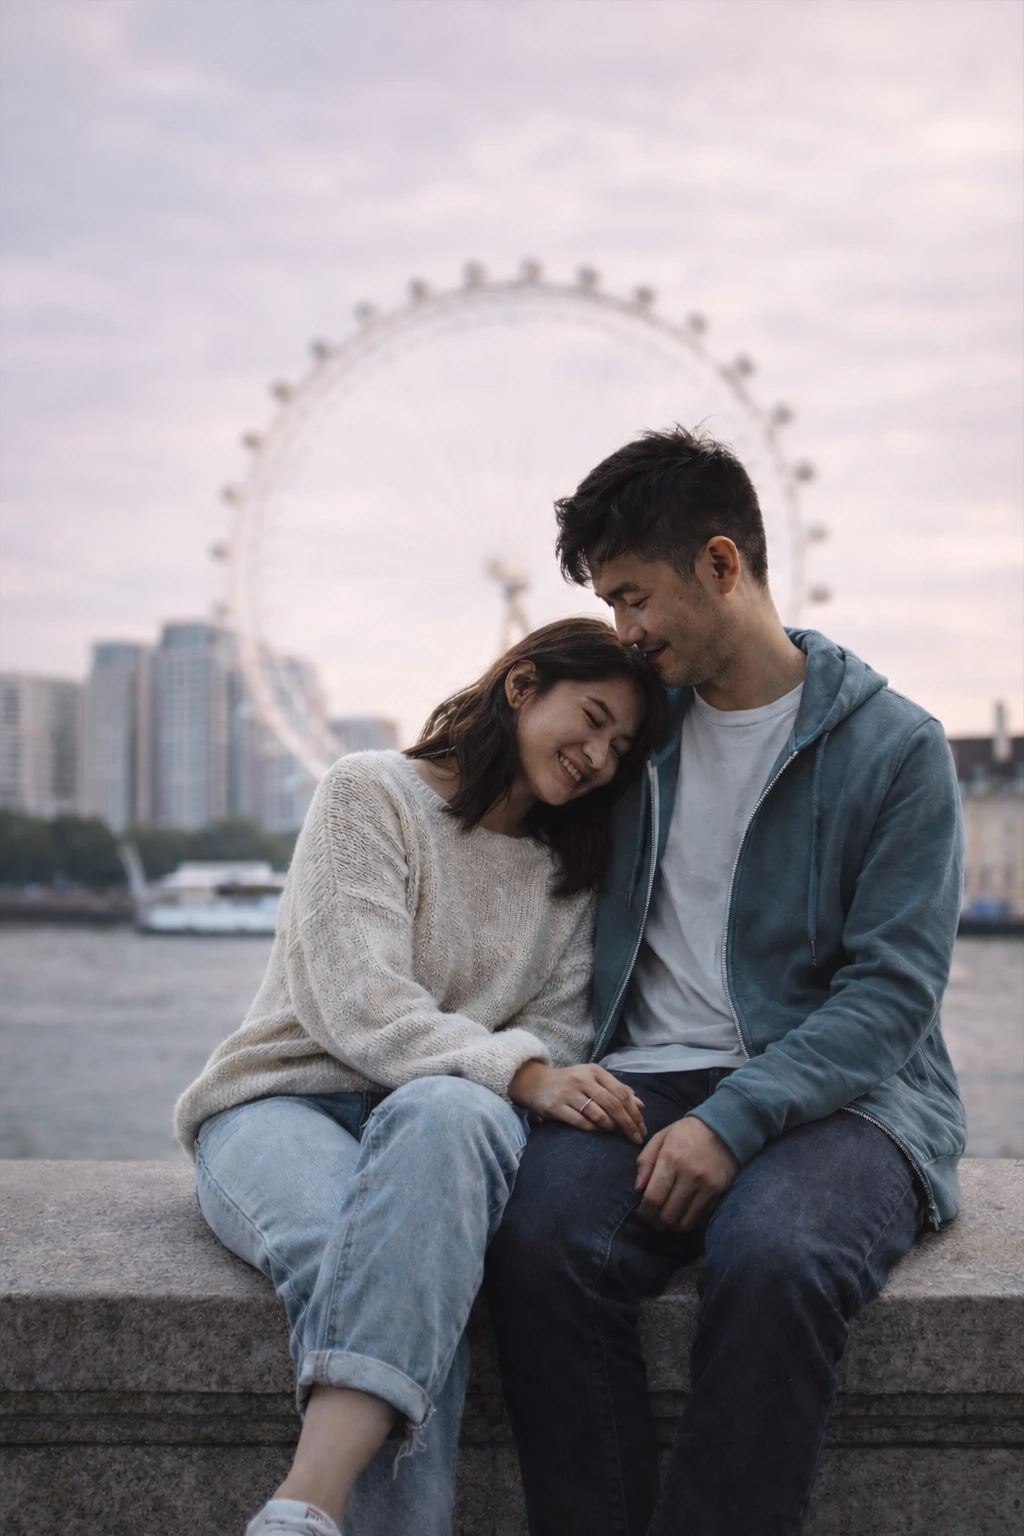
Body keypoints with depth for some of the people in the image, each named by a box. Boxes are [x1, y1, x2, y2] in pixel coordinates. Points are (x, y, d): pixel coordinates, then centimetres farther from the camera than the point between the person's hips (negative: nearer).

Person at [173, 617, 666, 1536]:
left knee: (448, 1113, -39)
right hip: (286, 1104, -2)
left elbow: (556, 1030, 8)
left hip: (444, 1110, 3)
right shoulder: (373, 793, 1)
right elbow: (359, 1002, -12)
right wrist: (522, 1075, -26)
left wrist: (545, 1071, -17)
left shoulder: (571, 873, 19)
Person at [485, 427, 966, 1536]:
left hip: (833, 1092, -3)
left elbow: (893, 988, -7)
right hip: (648, 1075, 4)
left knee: (773, 1257, -37)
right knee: (543, 1237, -29)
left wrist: (734, 1119, -19)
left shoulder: (895, 748, 0)